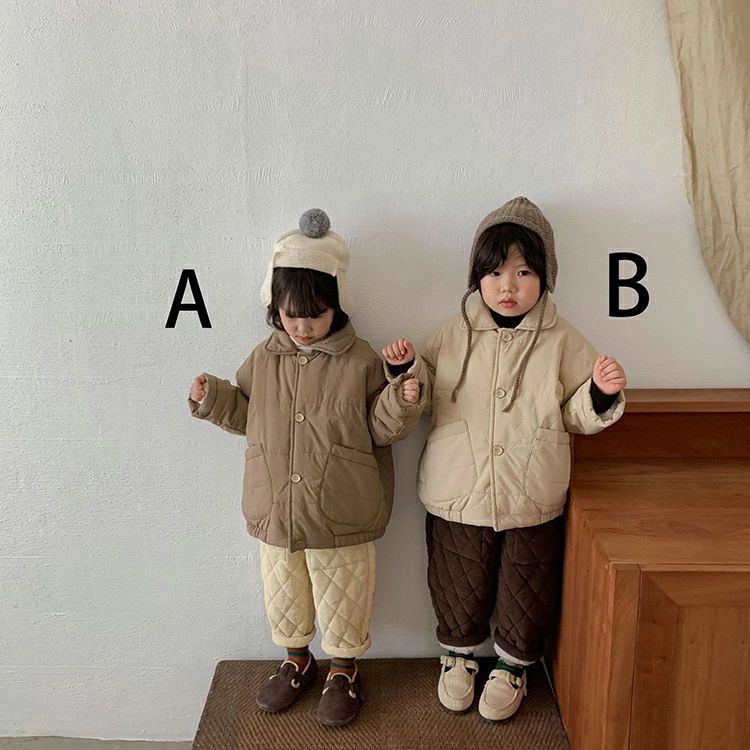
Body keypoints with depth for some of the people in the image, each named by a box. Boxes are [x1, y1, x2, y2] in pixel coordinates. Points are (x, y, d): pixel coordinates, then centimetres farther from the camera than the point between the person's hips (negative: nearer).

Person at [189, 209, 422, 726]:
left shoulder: (360, 362, -12)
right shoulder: (264, 360, 0)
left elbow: (380, 429, -8)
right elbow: (245, 414, 12)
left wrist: (402, 403, -26)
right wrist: (211, 398, -3)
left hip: (341, 517, -4)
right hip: (274, 511, 4)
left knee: (342, 598, 15)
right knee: (283, 594, 22)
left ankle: (344, 669, 41)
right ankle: (297, 661, 48)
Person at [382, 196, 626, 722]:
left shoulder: (562, 342, -5)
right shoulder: (454, 334, -4)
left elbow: (578, 417, 1)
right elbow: (425, 398, 4)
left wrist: (603, 393, -19)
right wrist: (406, 368, -14)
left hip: (532, 500, 0)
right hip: (458, 495, 1)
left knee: (525, 591, 17)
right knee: (459, 585, 18)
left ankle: (514, 665, 45)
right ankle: (459, 654, 46)